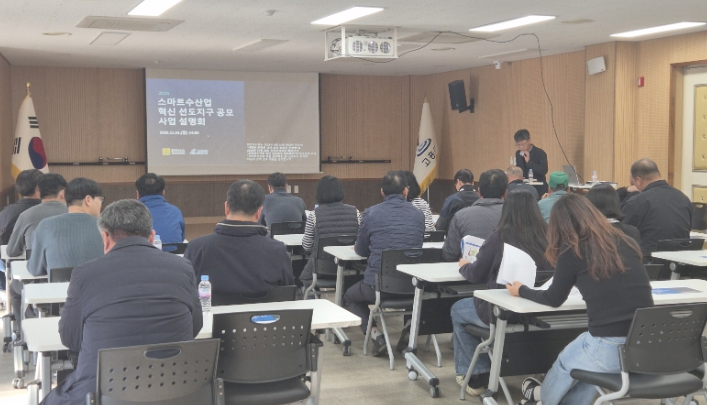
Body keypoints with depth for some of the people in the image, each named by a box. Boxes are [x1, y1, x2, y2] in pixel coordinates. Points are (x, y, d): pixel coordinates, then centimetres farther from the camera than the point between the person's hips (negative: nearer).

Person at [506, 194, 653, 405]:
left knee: (564, 363, 28)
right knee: (585, 353, 33)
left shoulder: (573, 250, -3)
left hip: (610, 350, -5)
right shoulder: (627, 243, 11)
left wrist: (521, 291, 29)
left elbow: (554, 299, 11)